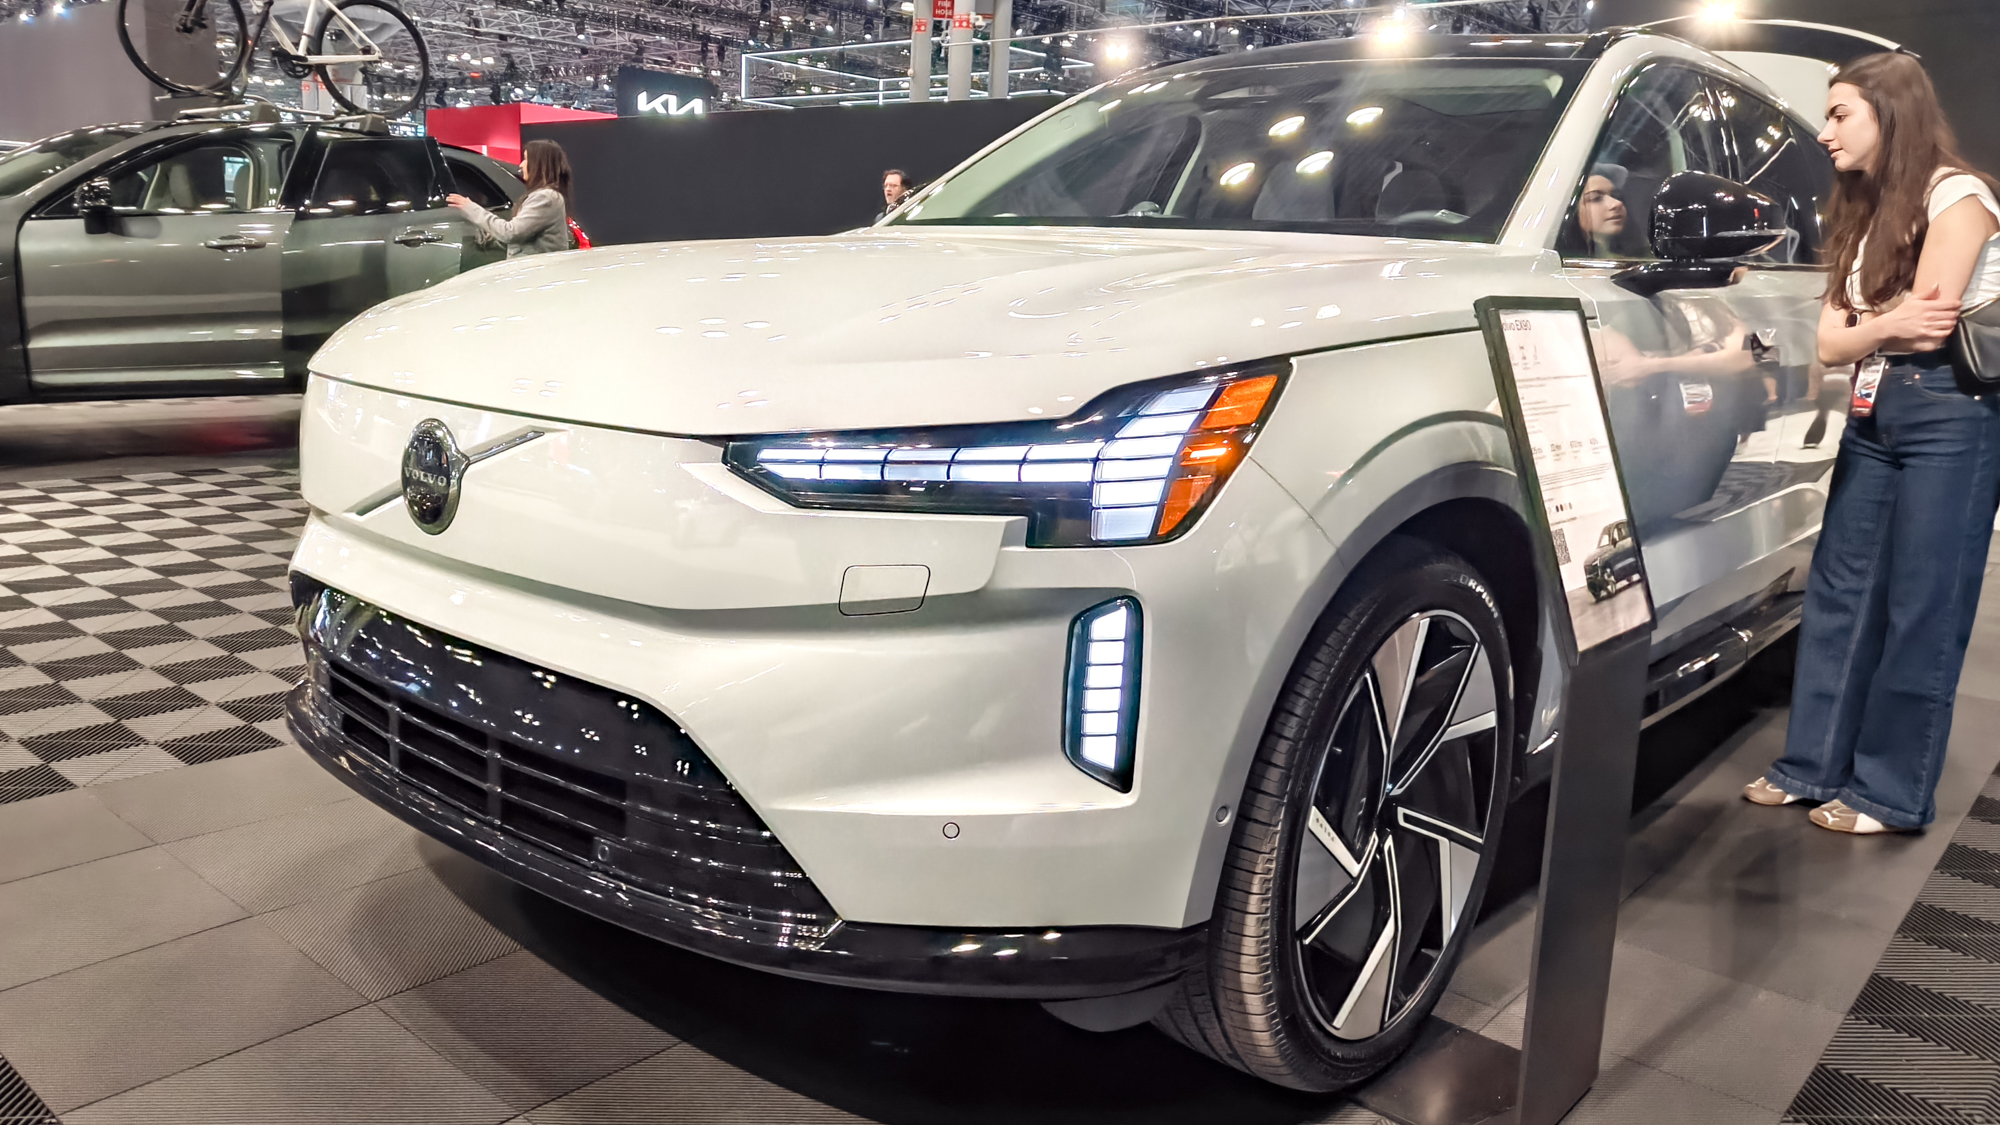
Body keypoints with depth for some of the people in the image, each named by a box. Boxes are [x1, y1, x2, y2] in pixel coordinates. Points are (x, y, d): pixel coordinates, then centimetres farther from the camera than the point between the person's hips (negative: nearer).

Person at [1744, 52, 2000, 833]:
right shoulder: (1863, 212, 18)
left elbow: (1926, 322, -16)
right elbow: (1829, 341, 7)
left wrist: (1861, 330, 0)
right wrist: (1887, 326, -11)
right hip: (1871, 410, 8)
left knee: (1920, 609, -3)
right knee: (1840, 594, 6)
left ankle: (1893, 794, 4)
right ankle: (1816, 766, 14)